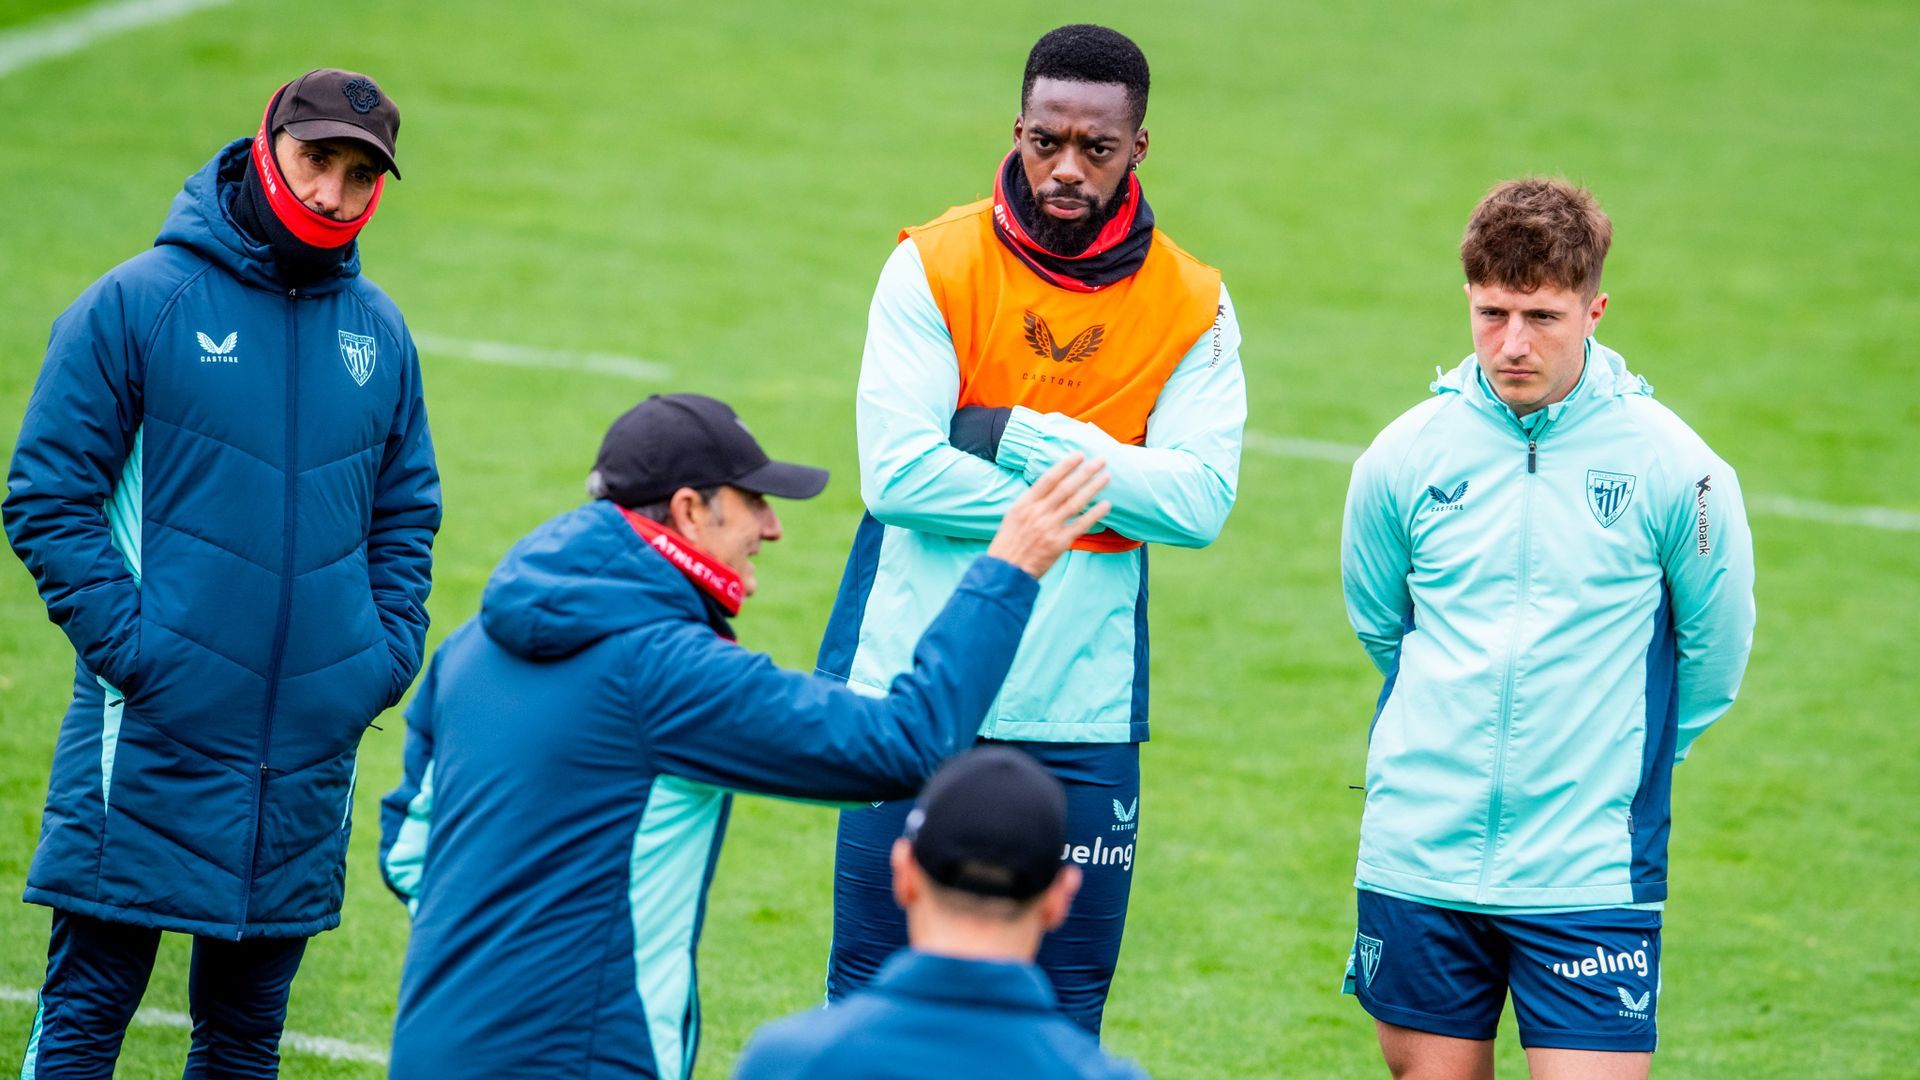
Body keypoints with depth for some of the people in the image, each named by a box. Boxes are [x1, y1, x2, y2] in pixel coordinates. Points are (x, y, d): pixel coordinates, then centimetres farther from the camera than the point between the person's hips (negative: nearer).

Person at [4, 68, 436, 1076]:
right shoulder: (138, 303, -5)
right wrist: (124, 640, -14)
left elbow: (406, 511, 20)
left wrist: (390, 651, 5)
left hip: (310, 752, 5)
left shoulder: (378, 332, 11)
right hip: (151, 738, -5)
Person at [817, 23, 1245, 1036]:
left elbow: (1200, 501, -12)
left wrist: (1018, 437, -15)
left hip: (1079, 720, 1)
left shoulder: (1193, 306, 2)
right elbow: (896, 474, -15)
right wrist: (1094, 499, -12)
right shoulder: (933, 266, -4)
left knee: (1061, 1017, 3)